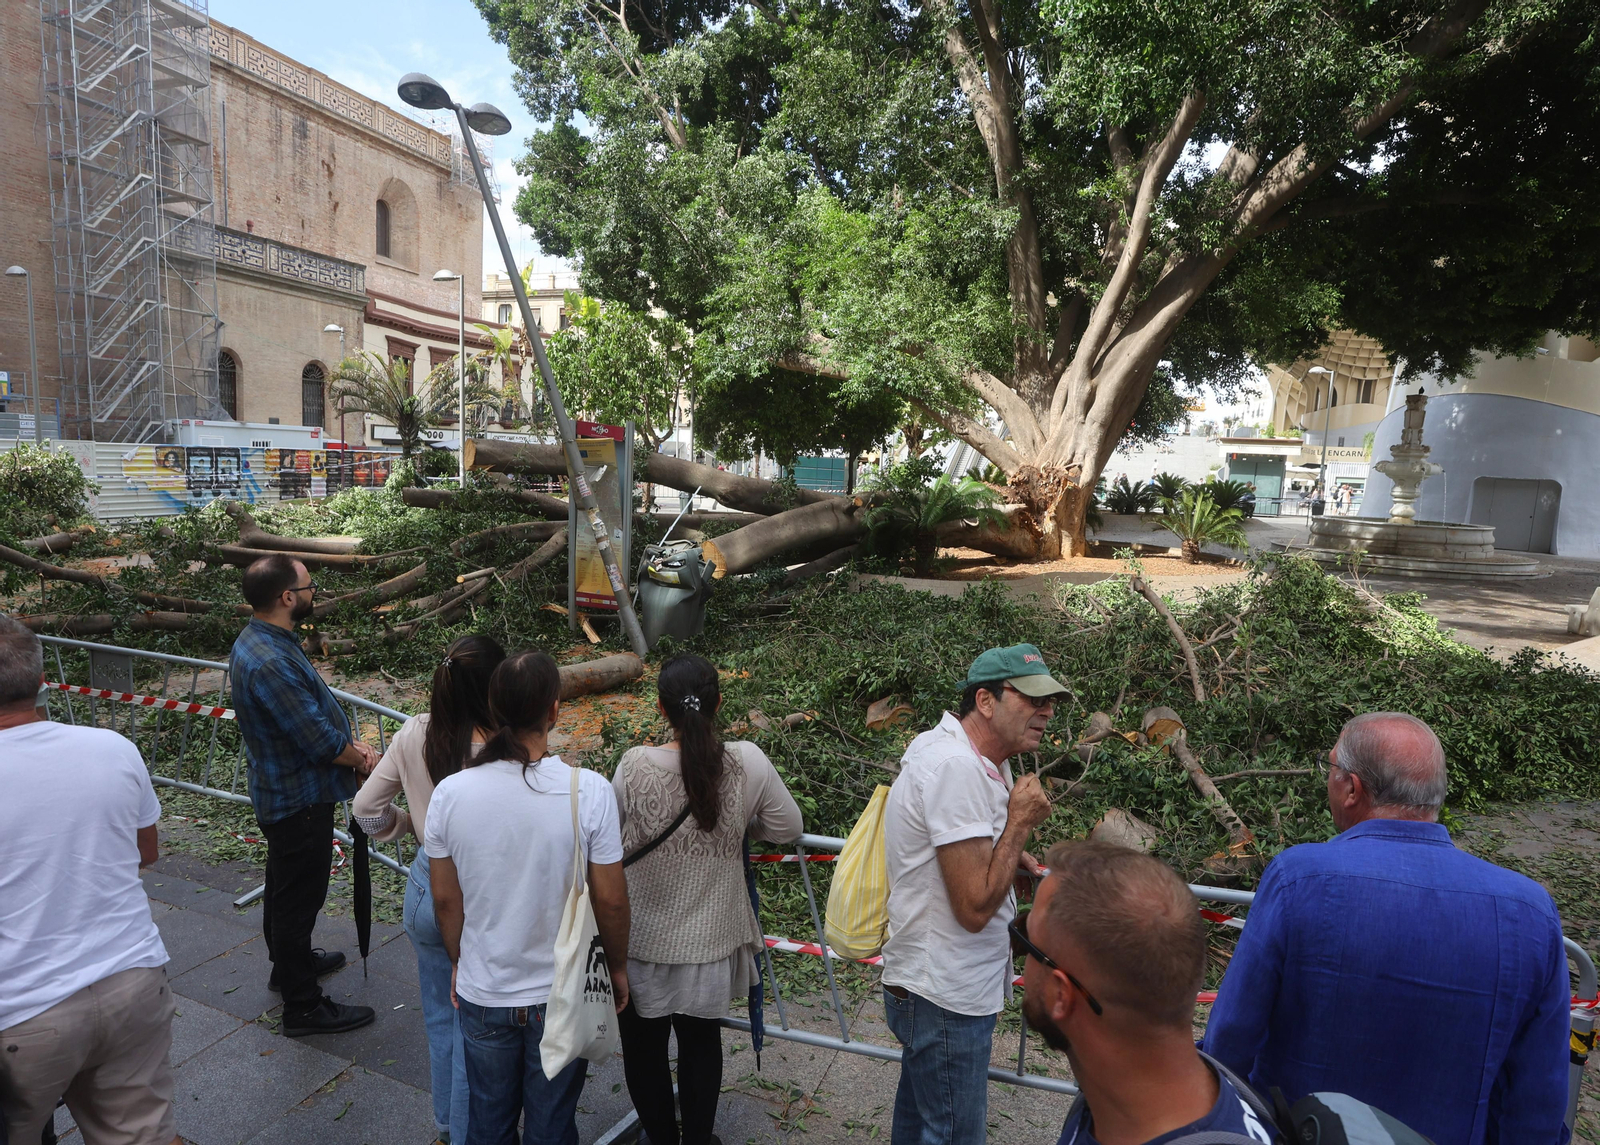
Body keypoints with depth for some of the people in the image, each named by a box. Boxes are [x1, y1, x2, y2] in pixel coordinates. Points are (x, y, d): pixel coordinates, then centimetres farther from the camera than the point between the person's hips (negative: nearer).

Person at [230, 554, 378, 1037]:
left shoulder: (261, 641, 2)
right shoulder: (269, 662, -32)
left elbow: (316, 708, 10)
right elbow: (318, 739, -27)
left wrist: (351, 743, 0)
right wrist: (361, 759, -9)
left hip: (281, 793, 11)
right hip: (299, 798, -11)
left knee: (284, 887, 27)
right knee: (298, 896, 3)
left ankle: (289, 961, 48)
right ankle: (303, 1006, 18)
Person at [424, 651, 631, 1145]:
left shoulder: (450, 793, -16)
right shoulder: (589, 790, -23)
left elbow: (445, 899, -3)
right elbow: (610, 901, -14)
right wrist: (618, 968, 4)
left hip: (482, 993, 2)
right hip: (562, 994, -2)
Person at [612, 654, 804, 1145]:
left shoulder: (636, 766, -22)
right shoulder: (748, 763, -18)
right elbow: (787, 828, -5)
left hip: (645, 939, -1)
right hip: (712, 938, 2)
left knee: (644, 1045, 22)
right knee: (702, 1041, 23)